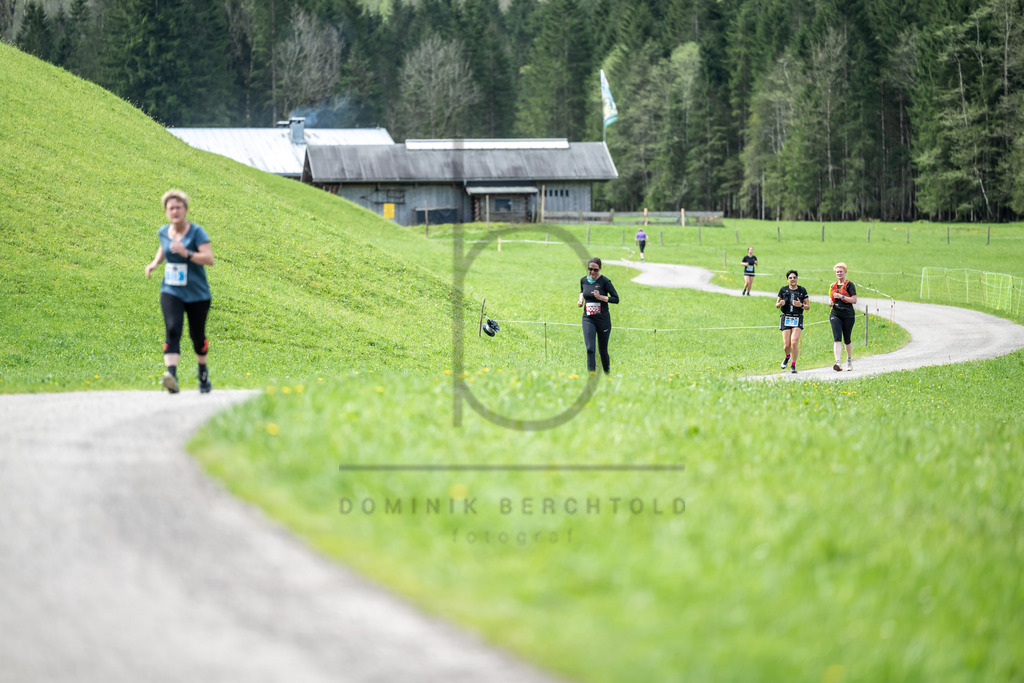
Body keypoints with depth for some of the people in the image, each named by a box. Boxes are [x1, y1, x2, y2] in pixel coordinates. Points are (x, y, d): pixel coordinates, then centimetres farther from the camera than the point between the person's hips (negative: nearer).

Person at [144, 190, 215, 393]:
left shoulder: (196, 232, -11)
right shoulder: (163, 232, 4)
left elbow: (209, 259, -20)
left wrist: (186, 253, -31)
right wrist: (155, 263, 10)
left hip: (197, 294, -2)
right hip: (171, 292, 2)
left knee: (197, 336, 10)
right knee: (172, 329, -20)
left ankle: (203, 371, 39)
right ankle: (171, 375, -34)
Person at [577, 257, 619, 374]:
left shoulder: (605, 281, -10)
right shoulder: (583, 280, 4)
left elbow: (616, 299, -11)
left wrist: (600, 297, -22)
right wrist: (581, 299, 6)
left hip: (603, 319, -2)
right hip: (588, 319, 2)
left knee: (603, 350, 8)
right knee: (590, 349, -13)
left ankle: (607, 374, 30)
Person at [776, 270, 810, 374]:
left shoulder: (802, 290, 4)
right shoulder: (783, 290, 6)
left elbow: (808, 307, 7)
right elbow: (777, 305, 13)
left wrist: (800, 305, -13)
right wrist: (780, 303, -10)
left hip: (797, 318, -1)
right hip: (786, 318, 1)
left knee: (794, 342, -18)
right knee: (786, 345, -6)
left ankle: (793, 366, -3)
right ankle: (787, 357, 30)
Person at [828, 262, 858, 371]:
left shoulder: (849, 285, -1)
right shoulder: (833, 286, 15)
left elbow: (854, 300, -9)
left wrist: (841, 296, -16)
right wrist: (830, 303, 2)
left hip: (848, 315, -3)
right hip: (835, 314, 3)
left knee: (847, 340, 7)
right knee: (837, 339, -14)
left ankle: (849, 360, 31)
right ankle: (838, 363, -25)